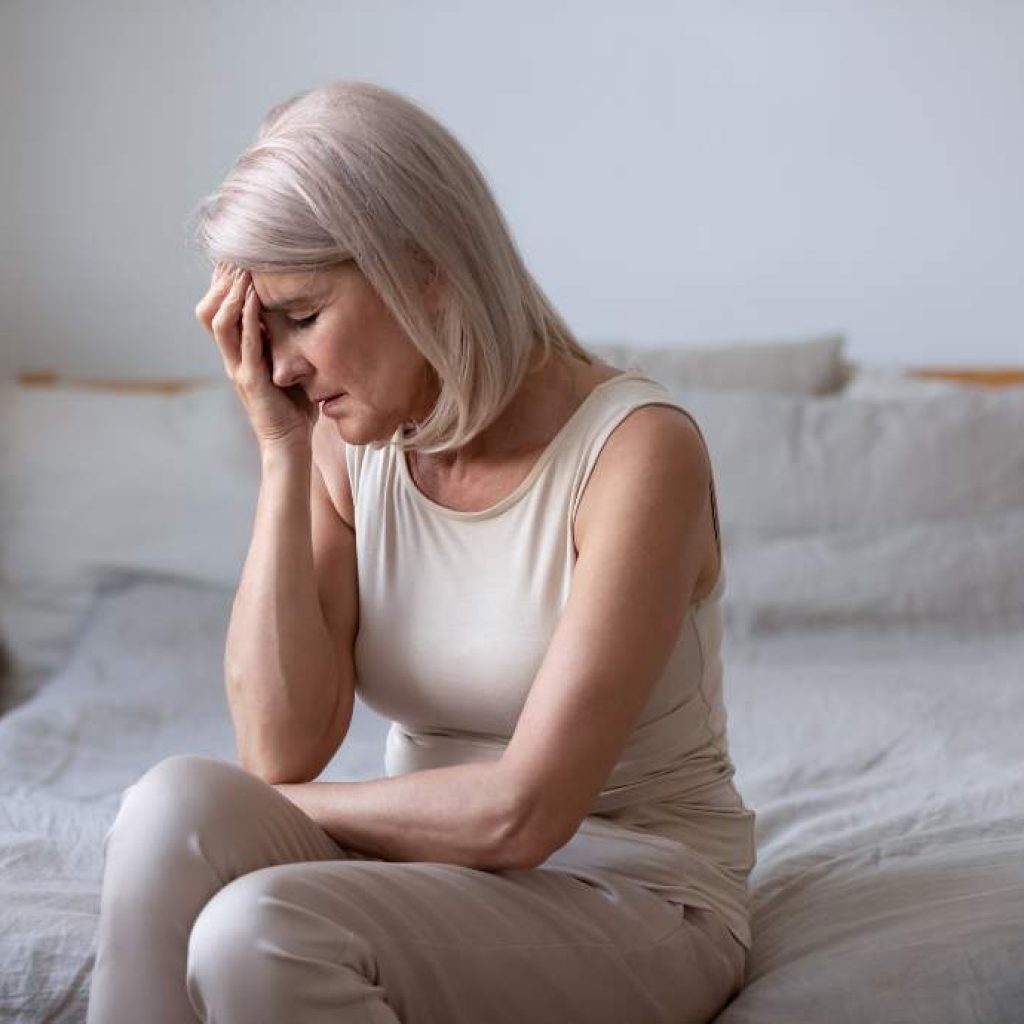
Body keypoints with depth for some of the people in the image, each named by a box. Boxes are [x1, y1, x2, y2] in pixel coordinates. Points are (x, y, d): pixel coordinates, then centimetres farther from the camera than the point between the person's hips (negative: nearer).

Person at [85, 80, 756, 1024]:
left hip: (632, 900, -5)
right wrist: (282, 452, -13)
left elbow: (521, 812, -23)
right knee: (176, 807, -24)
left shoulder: (638, 447, -19)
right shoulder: (350, 446, -1)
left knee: (261, 930, -31)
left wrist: (255, 817, -11)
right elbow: (283, 749, -11)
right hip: (440, 868, 5)